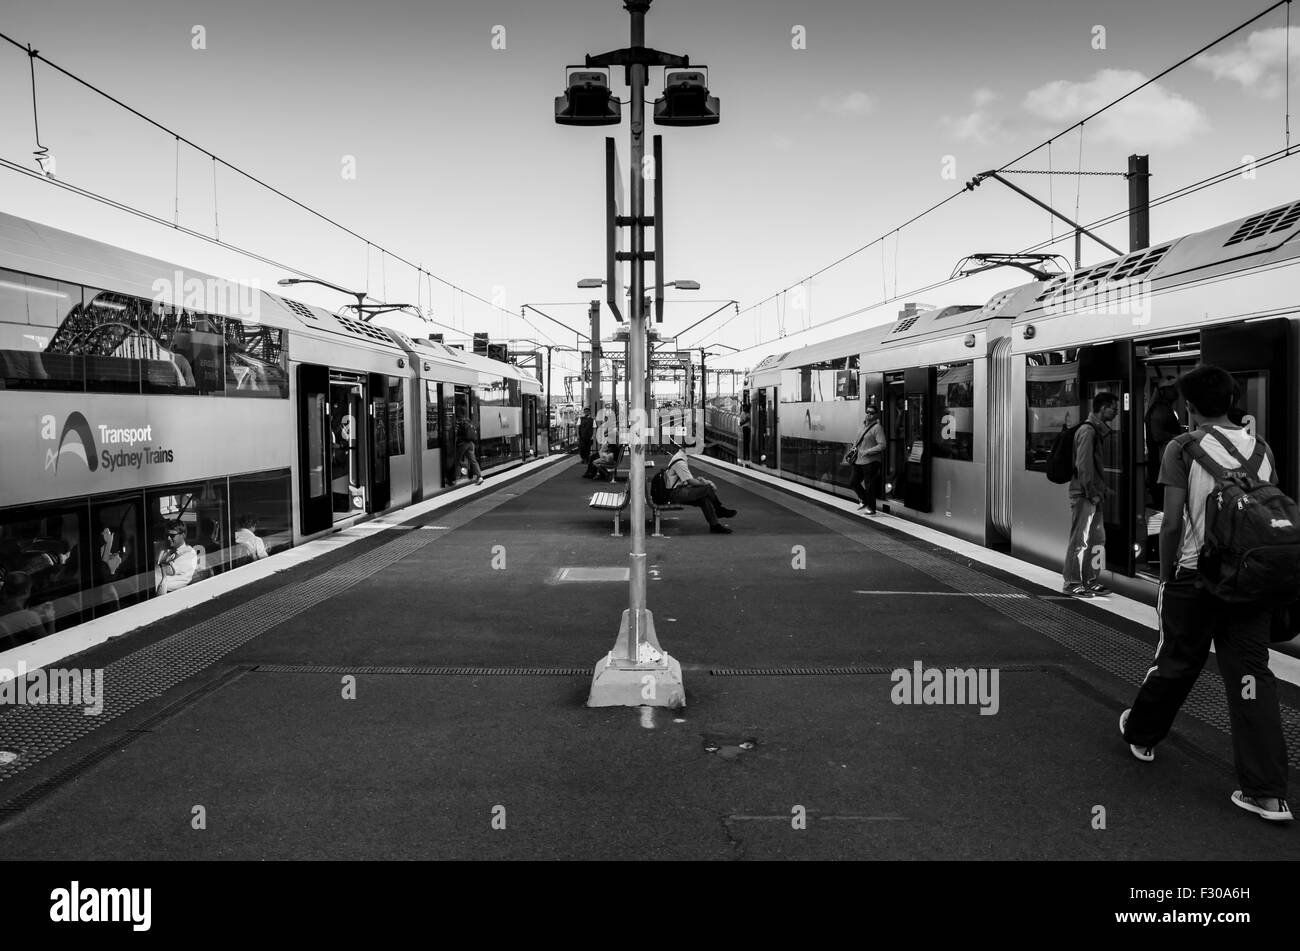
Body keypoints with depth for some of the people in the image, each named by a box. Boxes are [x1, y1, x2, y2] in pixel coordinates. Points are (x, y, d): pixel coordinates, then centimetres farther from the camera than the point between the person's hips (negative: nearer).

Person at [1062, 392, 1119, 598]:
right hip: (1083, 495, -10)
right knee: (1080, 540, -5)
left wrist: (1102, 489, 17)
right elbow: (1083, 465, -19)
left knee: (1097, 538, 13)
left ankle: (1089, 581, 20)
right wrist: (1092, 493, -18)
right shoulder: (1087, 430, -14)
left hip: (1093, 495, 10)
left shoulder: (1097, 430, 17)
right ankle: (1072, 583, 2)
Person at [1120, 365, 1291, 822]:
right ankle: (1267, 793, 4)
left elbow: (1172, 523, -9)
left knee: (1175, 664, 13)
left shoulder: (1183, 448, -6)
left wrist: (1166, 578, 1)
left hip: (1196, 576, -4)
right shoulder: (1259, 448, 8)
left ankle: (1140, 733, 37)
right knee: (1252, 674, 4)